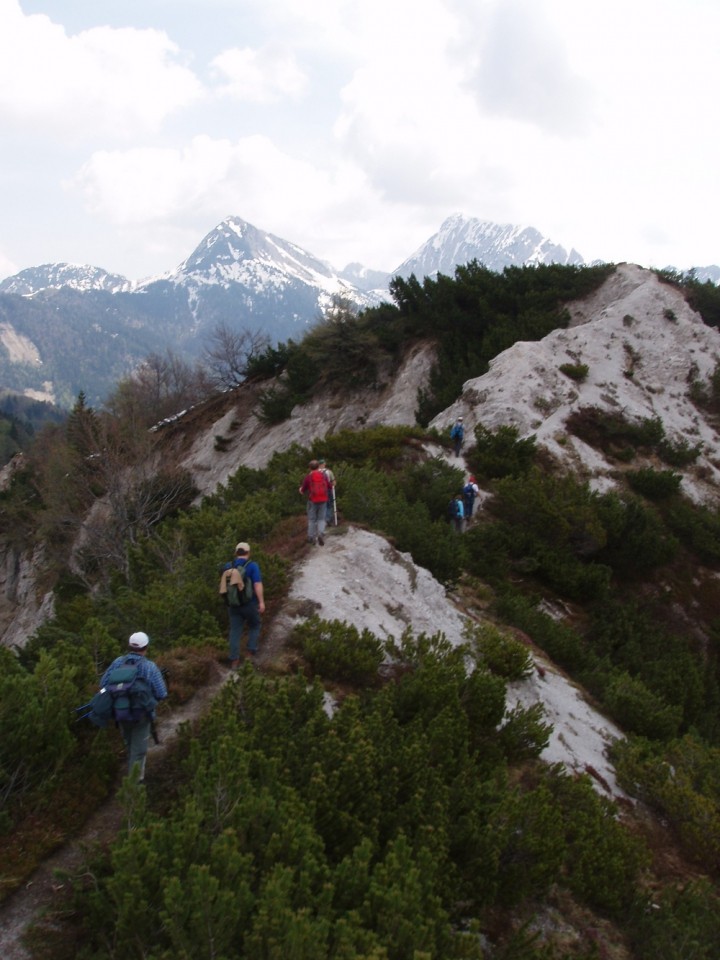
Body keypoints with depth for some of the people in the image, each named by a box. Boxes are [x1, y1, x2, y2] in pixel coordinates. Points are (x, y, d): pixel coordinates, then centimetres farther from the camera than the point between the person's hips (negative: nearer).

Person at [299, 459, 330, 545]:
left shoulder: (308, 476, -5)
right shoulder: (324, 475, 3)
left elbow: (303, 489, 2)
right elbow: (329, 487, 11)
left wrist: (300, 489, 25)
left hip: (313, 500, -2)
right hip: (323, 499, 2)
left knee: (312, 519, 9)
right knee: (321, 518, 7)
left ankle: (311, 537, 9)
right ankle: (321, 533, -16)